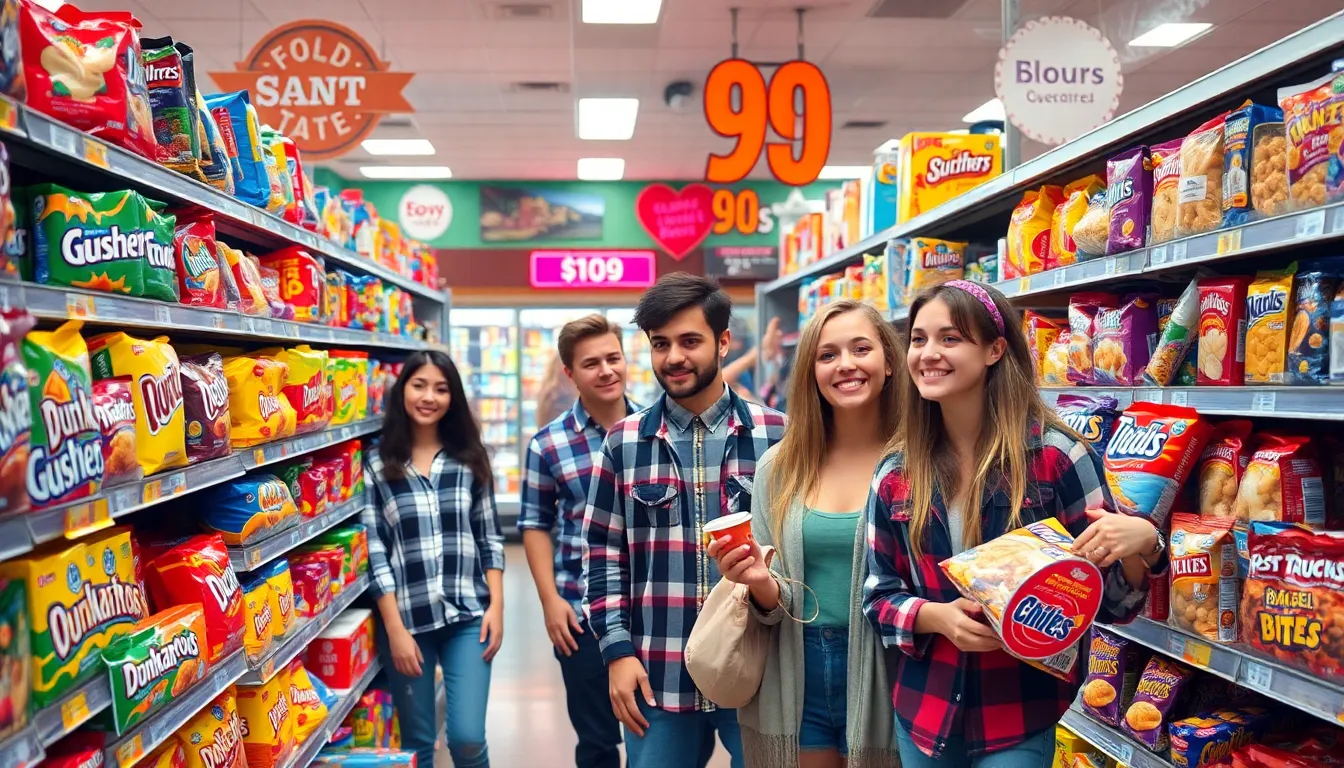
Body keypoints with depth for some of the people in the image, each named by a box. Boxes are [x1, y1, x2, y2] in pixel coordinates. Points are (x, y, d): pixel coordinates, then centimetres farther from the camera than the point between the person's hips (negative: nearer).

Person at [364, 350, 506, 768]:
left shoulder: (470, 458, 5)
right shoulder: (376, 463, 0)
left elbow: (490, 537, 7)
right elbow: (374, 551, -3)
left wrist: (496, 605, -2)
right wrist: (395, 628, -8)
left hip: (468, 614, 1)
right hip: (406, 618, 0)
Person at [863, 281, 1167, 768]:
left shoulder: (1055, 455, -11)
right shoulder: (896, 474, -2)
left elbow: (1109, 602, -7)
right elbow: (877, 595, 3)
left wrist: (1144, 544, -27)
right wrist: (934, 616, -16)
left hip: (1021, 719, -3)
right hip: (922, 712, 4)